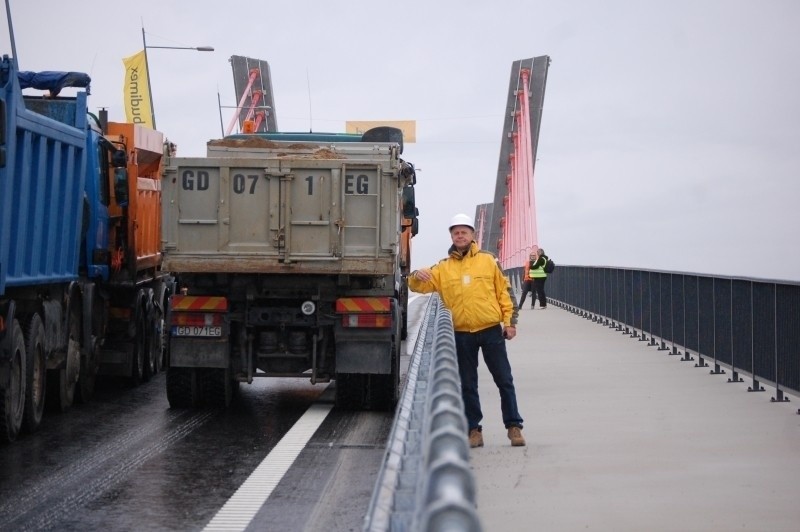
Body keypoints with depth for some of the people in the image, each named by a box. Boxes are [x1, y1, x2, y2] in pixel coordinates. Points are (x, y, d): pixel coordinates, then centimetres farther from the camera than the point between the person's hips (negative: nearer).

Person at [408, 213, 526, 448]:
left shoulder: (488, 260, 4)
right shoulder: (443, 267, 6)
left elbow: (504, 291, 5)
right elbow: (421, 286, 0)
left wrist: (510, 321, 0)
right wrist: (416, 276, -23)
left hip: (491, 331, -1)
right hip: (461, 334, 1)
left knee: (504, 380, 2)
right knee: (467, 385, 7)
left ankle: (514, 427, 10)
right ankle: (474, 430, 15)